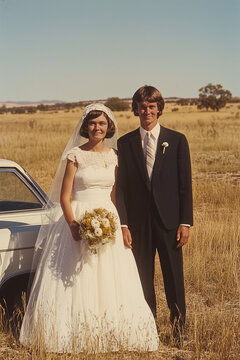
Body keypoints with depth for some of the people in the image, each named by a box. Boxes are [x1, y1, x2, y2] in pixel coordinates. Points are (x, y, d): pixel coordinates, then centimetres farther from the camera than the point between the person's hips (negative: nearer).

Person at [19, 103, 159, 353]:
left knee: (109, 282, 3)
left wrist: (115, 222, -2)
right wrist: (74, 227, -19)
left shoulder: (114, 156, 8)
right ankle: (75, 336, 10)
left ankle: (107, 337, 14)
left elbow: (115, 195, 13)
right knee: (74, 283, -1)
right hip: (77, 220, -3)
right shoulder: (75, 155, -3)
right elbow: (64, 197, -6)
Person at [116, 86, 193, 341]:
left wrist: (185, 222, -6)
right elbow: (121, 187, 4)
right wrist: (123, 224, -4)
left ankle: (179, 331, 16)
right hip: (138, 222, 1)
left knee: (174, 278, 5)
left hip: (169, 220, -1)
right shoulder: (125, 143, 5)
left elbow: (185, 185, 0)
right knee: (143, 279, 8)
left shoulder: (177, 140, 2)